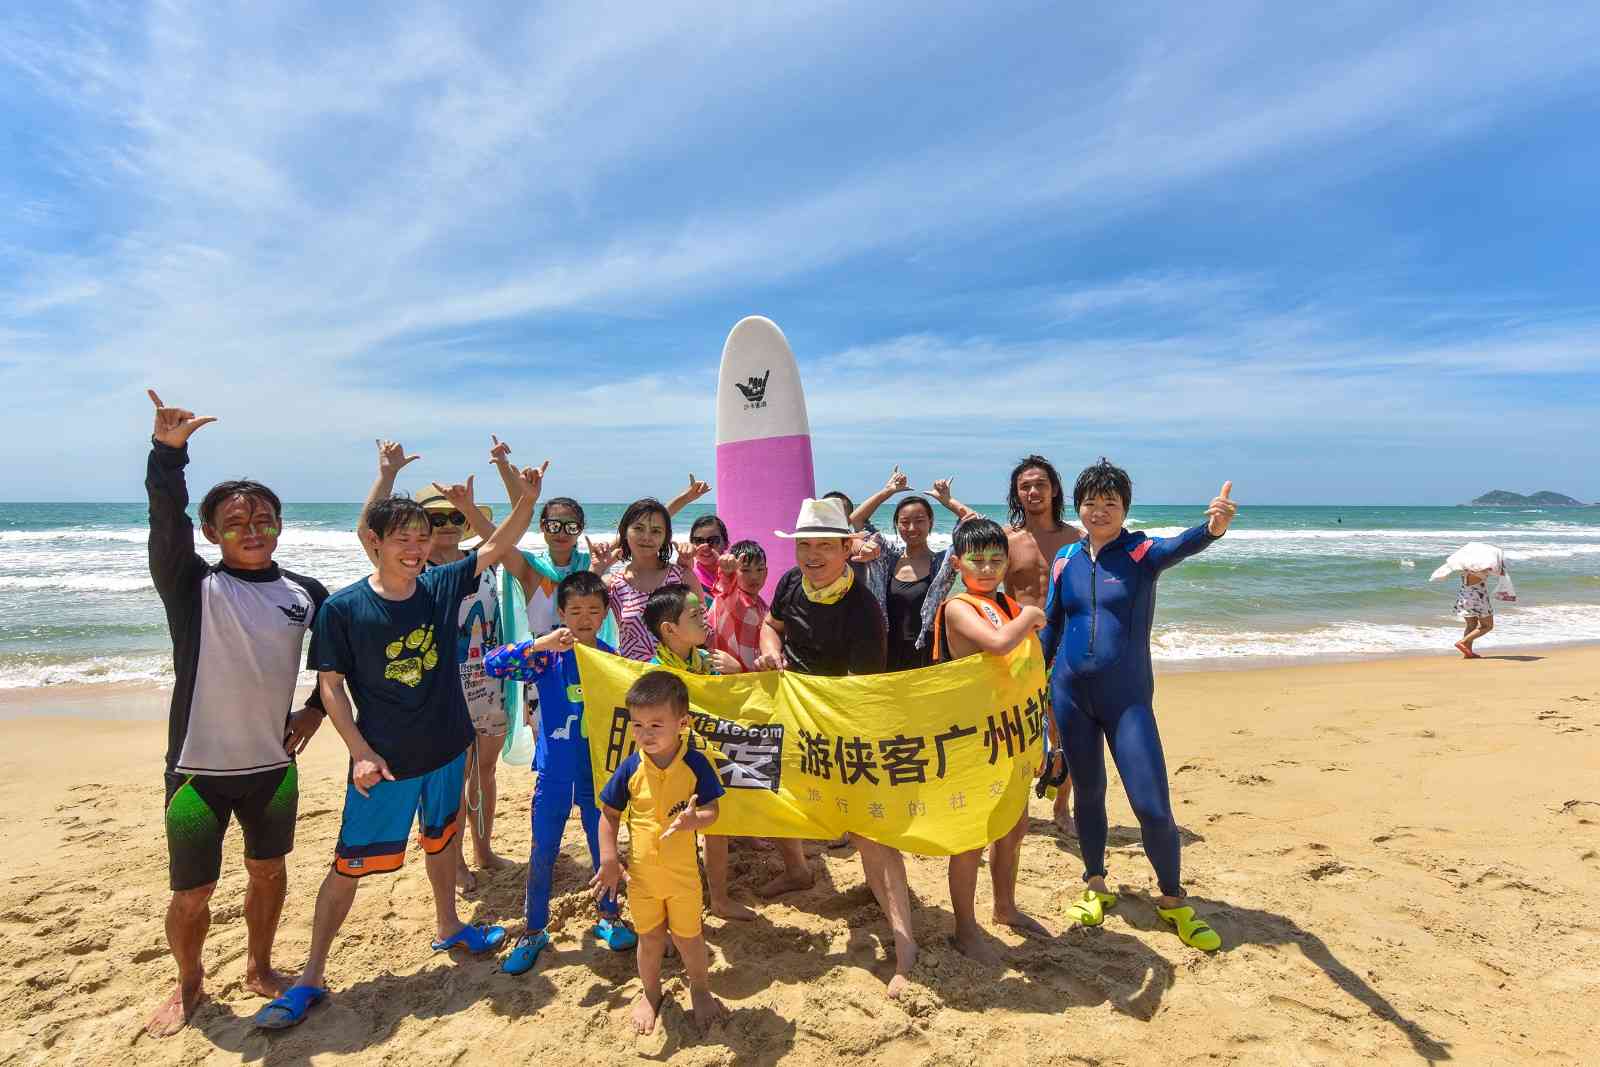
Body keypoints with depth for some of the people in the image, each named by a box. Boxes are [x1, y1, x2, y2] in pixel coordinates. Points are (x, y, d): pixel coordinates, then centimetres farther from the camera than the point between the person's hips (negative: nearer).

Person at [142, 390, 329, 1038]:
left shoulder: (304, 592, 0)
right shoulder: (193, 586, -8)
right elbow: (165, 521, -25)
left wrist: (317, 708, 5)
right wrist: (167, 451, -38)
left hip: (273, 762, 3)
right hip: (198, 766, -3)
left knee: (269, 871, 18)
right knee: (192, 893, 10)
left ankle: (259, 969, 41)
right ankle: (189, 985, 38)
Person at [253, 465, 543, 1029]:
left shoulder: (440, 586, -7)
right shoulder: (343, 608, -16)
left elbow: (497, 547, -5)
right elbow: (330, 685, -11)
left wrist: (527, 498, -21)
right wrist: (361, 753, -17)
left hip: (445, 748, 4)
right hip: (384, 759, -4)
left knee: (441, 839, 23)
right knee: (348, 866, 6)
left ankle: (448, 928, 44)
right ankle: (310, 978, 23)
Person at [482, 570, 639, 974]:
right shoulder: (548, 656, -11)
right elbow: (491, 664, -24)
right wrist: (541, 644, -34)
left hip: (597, 773, 1)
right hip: (554, 774, -1)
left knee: (604, 847, 15)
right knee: (542, 853, 11)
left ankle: (609, 917, 37)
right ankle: (534, 930, 31)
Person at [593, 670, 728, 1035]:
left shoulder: (695, 763, -17)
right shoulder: (631, 767, -12)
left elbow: (712, 810, -14)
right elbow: (609, 814, -2)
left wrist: (694, 820, -36)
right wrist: (609, 860, -8)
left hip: (683, 872, -1)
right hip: (641, 872, 2)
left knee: (688, 936, 16)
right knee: (650, 938, 19)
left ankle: (700, 989, 43)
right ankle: (650, 992, 45)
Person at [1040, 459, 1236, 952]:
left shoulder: (1142, 552, -7)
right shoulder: (1065, 559, 3)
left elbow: (1182, 546, -31)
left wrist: (1213, 527, -53)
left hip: (1127, 698, -3)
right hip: (1070, 694, 3)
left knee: (1153, 806, -3)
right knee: (1087, 791, 15)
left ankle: (1172, 900, 22)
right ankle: (1095, 887, 35)